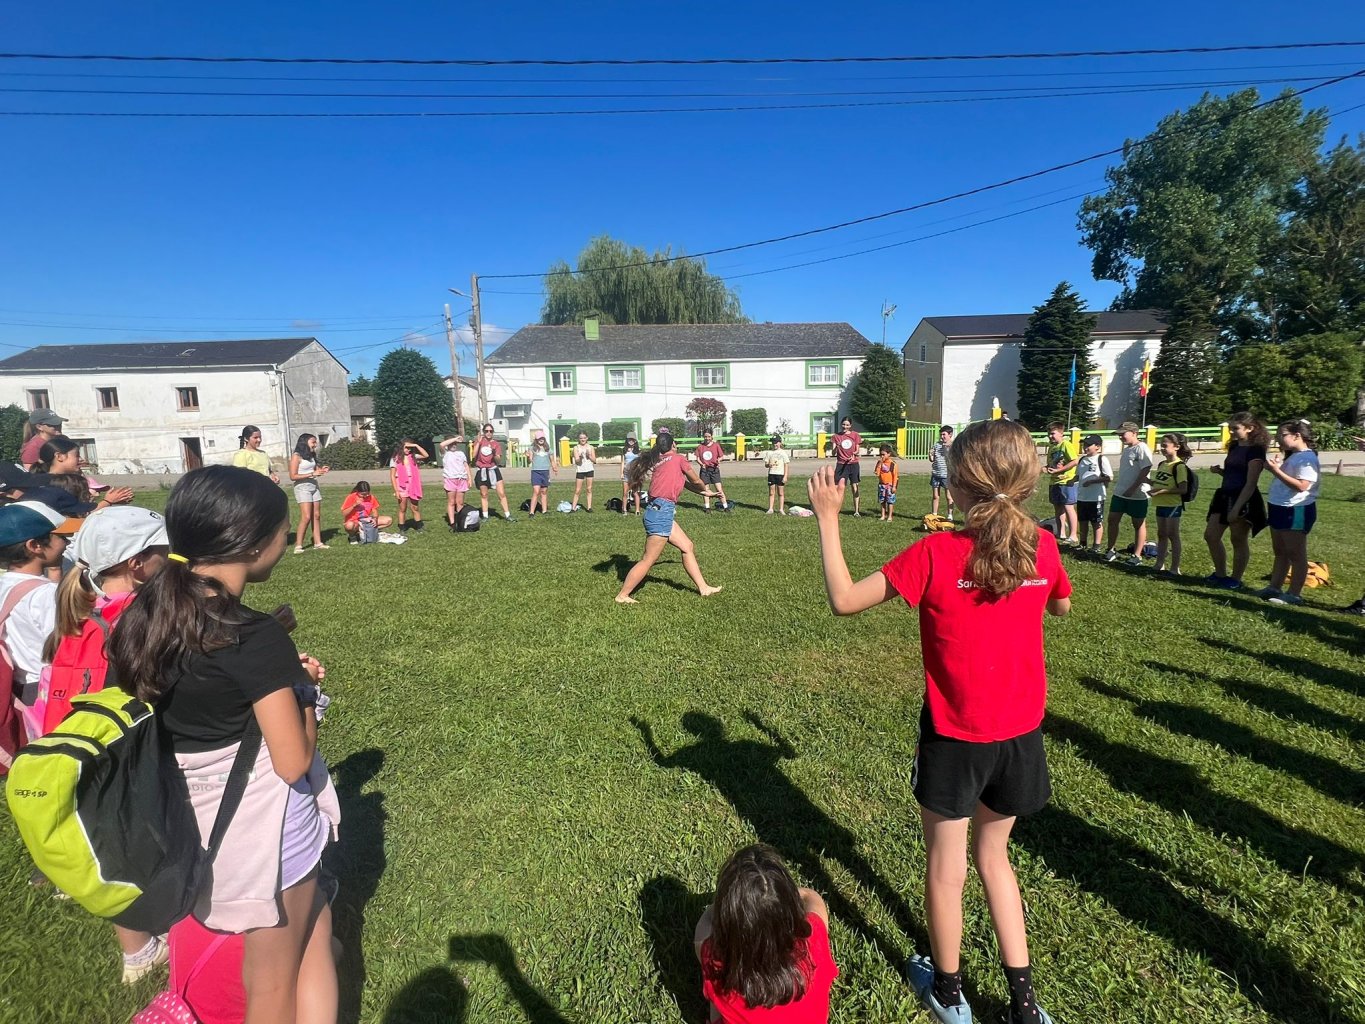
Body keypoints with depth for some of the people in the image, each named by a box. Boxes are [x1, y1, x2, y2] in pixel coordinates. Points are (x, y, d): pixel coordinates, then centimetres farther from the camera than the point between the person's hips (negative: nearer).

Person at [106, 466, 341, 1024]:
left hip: (192, 817, 7)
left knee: (313, 926, 27)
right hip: (262, 821, -7)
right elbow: (293, 762, -23)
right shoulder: (257, 637, -27)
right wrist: (303, 686, -9)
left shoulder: (147, 613, -5)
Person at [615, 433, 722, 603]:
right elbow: (696, 481, 11)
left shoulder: (659, 462, 17)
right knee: (648, 560, -3)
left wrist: (704, 493, 32)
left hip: (660, 512, 9)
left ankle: (703, 588, 22)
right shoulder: (678, 458, -2)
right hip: (661, 512, -9)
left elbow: (683, 482, 25)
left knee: (687, 546, 16)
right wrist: (706, 489, 32)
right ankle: (622, 596, 4)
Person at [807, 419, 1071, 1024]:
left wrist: (828, 518, -13)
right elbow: (1061, 606, 14)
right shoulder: (1042, 545, -8)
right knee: (993, 856, 26)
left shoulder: (936, 554, -22)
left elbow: (844, 600, -20)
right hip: (1020, 733, 4)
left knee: (946, 864, 18)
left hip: (955, 737, -4)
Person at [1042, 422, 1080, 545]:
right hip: (1055, 481, 8)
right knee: (1057, 508, 13)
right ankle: (1061, 533, 22)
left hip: (1066, 481, -8)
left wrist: (1057, 470, -19)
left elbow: (1075, 461, -20)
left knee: (1068, 507, -5)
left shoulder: (1066, 444, -12)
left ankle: (1072, 536, 1)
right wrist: (1049, 468, -6)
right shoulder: (1051, 446, 11)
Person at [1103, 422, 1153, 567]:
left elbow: (1146, 470, -19)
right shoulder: (1126, 449, 13)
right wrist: (1119, 483, 15)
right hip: (1119, 492, 8)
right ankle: (1111, 551, 18)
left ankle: (1137, 556, 9)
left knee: (1139, 524, 3)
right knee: (1113, 519, 8)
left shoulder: (1142, 449, -13)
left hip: (1137, 494, -8)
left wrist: (1133, 488, -21)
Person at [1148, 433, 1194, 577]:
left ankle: (1175, 569, 6)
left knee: (1173, 536, -2)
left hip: (1173, 505, -8)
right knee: (1161, 535, 13)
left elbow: (1183, 489, -20)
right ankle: (1159, 565, 21)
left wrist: (1162, 491, -24)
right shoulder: (1161, 464, 9)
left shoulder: (1179, 466, -15)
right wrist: (1151, 483, 0)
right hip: (1161, 504, 8)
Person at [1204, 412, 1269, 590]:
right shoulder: (1234, 447, 11)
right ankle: (1220, 574, 21)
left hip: (1243, 500, -8)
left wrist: (1237, 508, -22)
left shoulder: (1254, 451, -14)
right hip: (1225, 496, 8)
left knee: (1239, 541, 3)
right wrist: (1220, 471, 1)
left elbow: (1250, 484, -18)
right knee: (1210, 535, 8)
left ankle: (1235, 579, 15)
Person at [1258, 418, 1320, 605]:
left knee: (1296, 554, -1)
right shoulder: (1292, 456, 14)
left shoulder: (1307, 458, -15)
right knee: (1280, 551, 15)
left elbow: (1301, 486, -24)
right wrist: (1275, 469, 6)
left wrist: (1277, 471, -26)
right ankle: (1275, 588, 23)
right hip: (1280, 508, 10)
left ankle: (1294, 594, 5)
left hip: (1297, 511, -10)